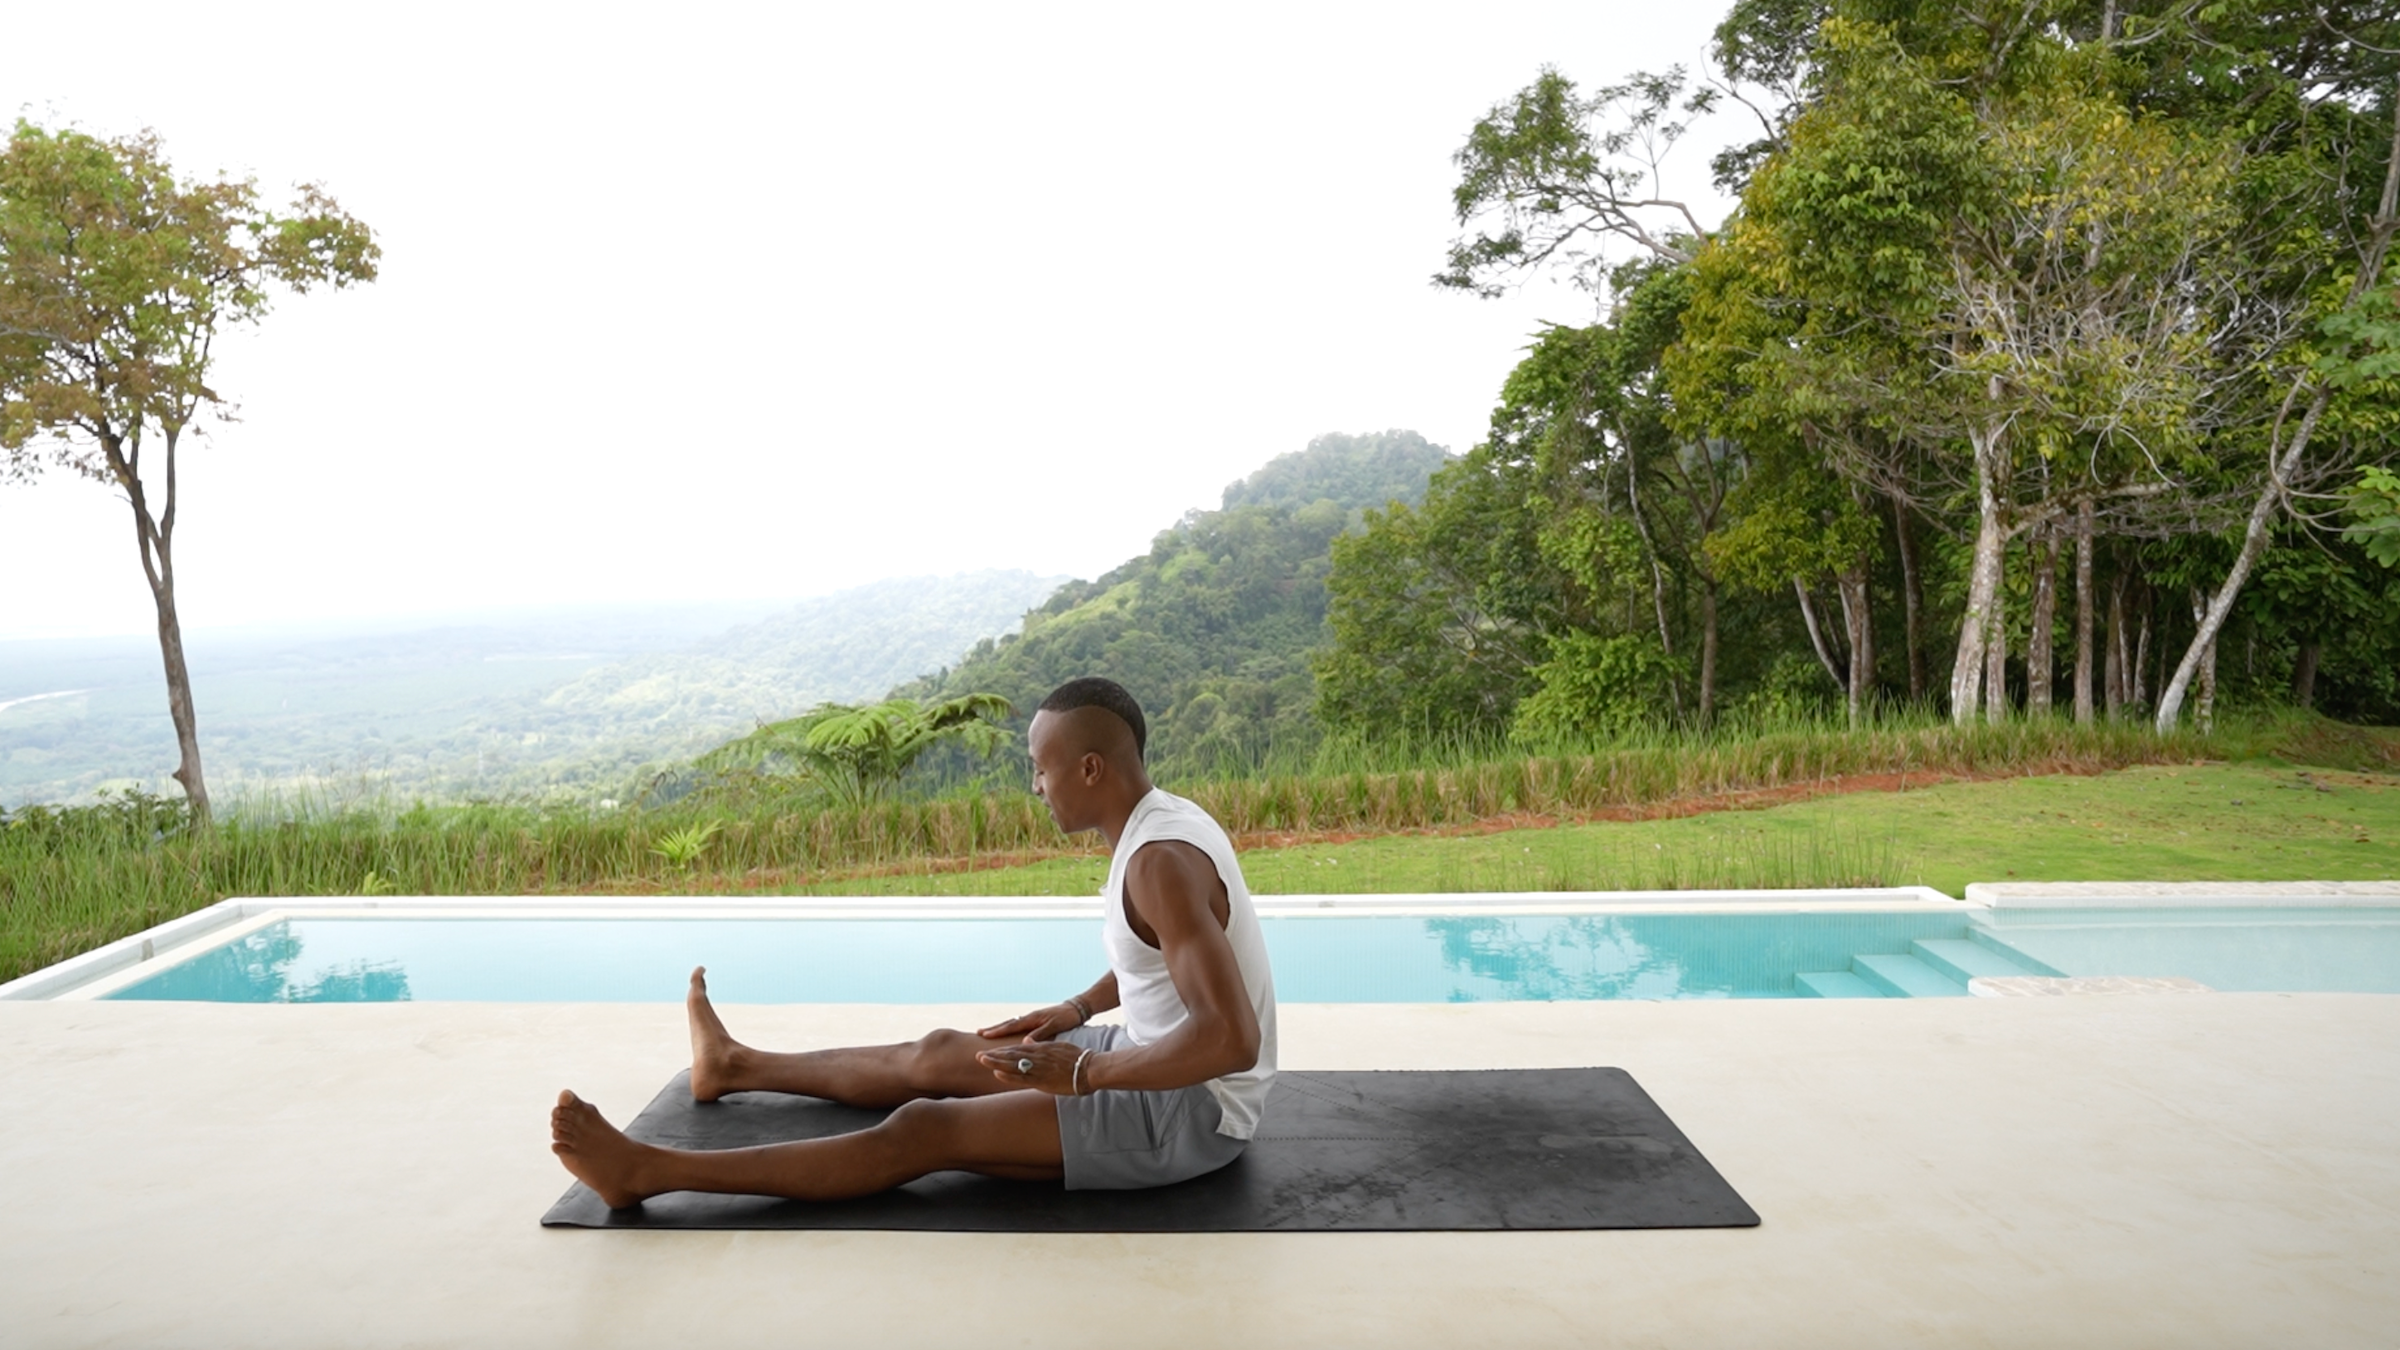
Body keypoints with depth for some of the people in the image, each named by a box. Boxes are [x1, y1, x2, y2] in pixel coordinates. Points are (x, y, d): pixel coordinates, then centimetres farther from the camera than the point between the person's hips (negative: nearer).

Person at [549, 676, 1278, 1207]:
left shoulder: (1160, 860, -29)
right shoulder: (1161, 822, 3)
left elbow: (1230, 1040, -35)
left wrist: (1083, 1072, -28)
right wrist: (1078, 1009, 13)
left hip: (1190, 1110, -9)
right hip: (1162, 1066, 9)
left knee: (923, 1132, -13)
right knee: (935, 1057, 17)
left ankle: (648, 1171, -9)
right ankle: (736, 1065, 36)